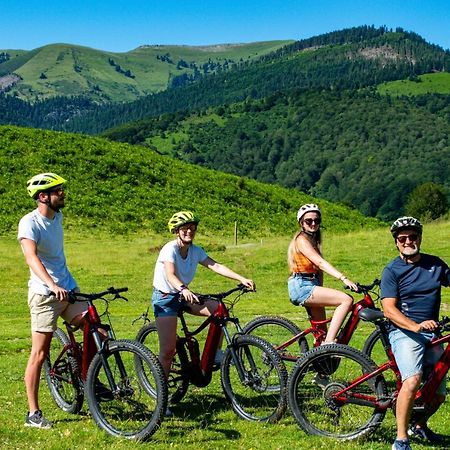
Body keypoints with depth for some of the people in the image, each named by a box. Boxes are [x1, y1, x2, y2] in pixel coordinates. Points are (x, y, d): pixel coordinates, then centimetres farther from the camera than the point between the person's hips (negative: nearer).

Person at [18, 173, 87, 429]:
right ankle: (33, 414, 4)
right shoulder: (30, 223, -14)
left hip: (68, 289, 7)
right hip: (44, 294, -7)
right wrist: (52, 286, -44)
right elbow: (32, 257, -30)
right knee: (40, 353, -3)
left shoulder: (57, 217, 10)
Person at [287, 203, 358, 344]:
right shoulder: (302, 240, -11)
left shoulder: (314, 240, 19)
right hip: (301, 286, -10)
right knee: (347, 300, -23)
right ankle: (329, 343, -26)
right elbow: (320, 262, -24)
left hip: (311, 286, 10)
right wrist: (344, 278, -33)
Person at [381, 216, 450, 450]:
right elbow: (390, 310, -12)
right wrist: (416, 326, -28)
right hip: (405, 332, -5)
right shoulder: (392, 271, -4)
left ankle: (419, 425, 39)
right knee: (413, 380, -29)